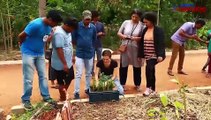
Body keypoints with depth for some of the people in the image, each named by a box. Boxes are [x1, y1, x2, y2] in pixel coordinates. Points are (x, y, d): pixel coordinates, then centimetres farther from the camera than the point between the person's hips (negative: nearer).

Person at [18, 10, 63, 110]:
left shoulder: (49, 26, -3)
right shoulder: (36, 24, -27)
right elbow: (21, 36, -19)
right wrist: (24, 45, -1)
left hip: (40, 53, 7)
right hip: (28, 53, -7)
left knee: (43, 76, 10)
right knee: (28, 78, -1)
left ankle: (46, 96, 21)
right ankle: (26, 100, 14)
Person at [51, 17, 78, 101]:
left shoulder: (67, 32, 8)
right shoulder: (59, 33, -23)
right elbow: (59, 49, -27)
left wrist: (72, 56, 22)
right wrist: (64, 64, -26)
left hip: (68, 62, 10)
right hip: (61, 64, -10)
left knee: (69, 79, 20)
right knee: (62, 82, 5)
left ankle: (63, 95, 37)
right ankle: (63, 99, 21)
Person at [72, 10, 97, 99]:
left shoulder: (93, 27, -2)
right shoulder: (77, 26, -12)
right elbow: (73, 38, -1)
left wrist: (89, 46, 11)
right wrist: (79, 45, 7)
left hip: (90, 53, 4)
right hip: (79, 53, -4)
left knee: (89, 73, 14)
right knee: (78, 74, -4)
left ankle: (87, 89, 30)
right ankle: (76, 92, 4)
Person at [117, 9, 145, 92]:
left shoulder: (142, 25, -4)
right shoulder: (126, 22, 4)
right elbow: (119, 33, 9)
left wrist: (137, 38, -21)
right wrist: (123, 36, -12)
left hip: (136, 49, -2)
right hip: (125, 48, 2)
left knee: (137, 67, 9)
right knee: (123, 67, 8)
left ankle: (137, 85, 26)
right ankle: (122, 84, 24)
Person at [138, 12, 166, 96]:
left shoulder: (158, 30, -8)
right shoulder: (145, 30, 11)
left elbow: (161, 43, -15)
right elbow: (142, 43, 13)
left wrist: (160, 55, -25)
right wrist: (140, 55, 13)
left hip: (155, 55, -7)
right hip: (147, 55, 7)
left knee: (149, 68, -24)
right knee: (151, 71, 12)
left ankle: (149, 87, -12)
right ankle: (153, 89, 22)